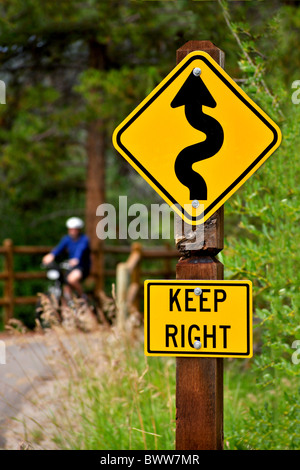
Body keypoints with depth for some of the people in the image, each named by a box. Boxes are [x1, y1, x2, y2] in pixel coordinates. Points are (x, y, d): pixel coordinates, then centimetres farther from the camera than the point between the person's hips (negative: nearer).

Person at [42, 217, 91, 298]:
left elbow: (80, 250, -32)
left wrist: (75, 259, -53)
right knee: (67, 288, -4)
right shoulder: (67, 239, 5)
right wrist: (51, 255, -31)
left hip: (82, 267, -6)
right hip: (70, 267, 6)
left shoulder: (84, 239, -12)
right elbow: (59, 248, -10)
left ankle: (83, 297, -10)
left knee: (72, 279, -31)